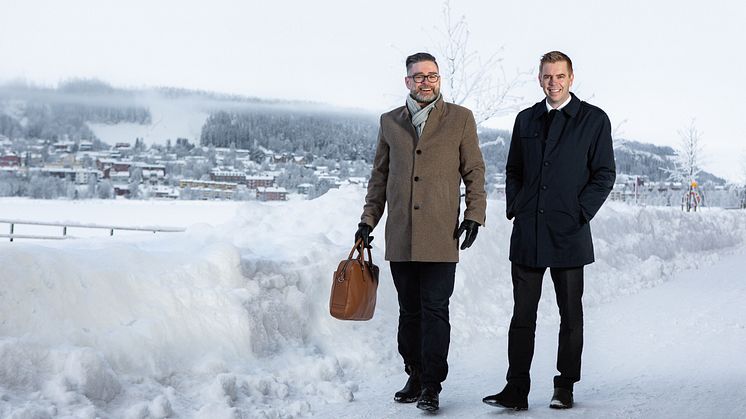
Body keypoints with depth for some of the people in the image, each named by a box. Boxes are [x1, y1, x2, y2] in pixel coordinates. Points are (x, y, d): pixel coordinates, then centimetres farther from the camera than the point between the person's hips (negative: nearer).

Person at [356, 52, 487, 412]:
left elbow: (474, 171, 6)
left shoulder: (460, 119, 7)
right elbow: (379, 175, 19)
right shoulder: (390, 122, 14)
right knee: (409, 311, 9)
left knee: (435, 310, -4)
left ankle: (432, 386, 1)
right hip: (400, 235, 3)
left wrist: (474, 214, -3)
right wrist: (368, 219, 14)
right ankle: (415, 378, 19)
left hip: (440, 234, -3)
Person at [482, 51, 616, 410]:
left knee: (570, 316, 6)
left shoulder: (594, 120, 1)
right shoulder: (526, 119, 14)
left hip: (568, 233, -3)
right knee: (522, 315, 2)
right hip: (527, 233, 3)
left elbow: (605, 174, 0)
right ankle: (516, 390, 4)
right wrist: (514, 207, 7)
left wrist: (580, 213, -8)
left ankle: (565, 389, 16)